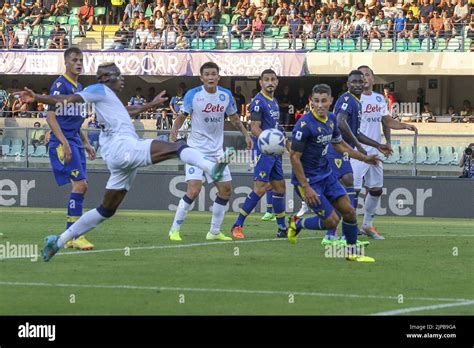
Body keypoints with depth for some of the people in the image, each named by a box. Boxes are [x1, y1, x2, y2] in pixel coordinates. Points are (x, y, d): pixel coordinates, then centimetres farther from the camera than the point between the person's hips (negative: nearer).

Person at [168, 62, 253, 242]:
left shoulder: (226, 95, 2)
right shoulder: (193, 95, -11)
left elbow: (234, 118, 16)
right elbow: (181, 116, -5)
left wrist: (246, 134, 7)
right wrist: (174, 129, -25)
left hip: (216, 151, 6)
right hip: (196, 149, -6)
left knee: (225, 189, 6)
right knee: (194, 189, -18)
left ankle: (214, 232, 20)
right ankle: (174, 230, -8)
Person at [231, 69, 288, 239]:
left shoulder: (274, 102, 16)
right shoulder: (258, 101, -11)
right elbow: (255, 128, -18)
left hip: (275, 153, 9)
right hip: (263, 152, -9)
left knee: (279, 187, 11)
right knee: (260, 188, -14)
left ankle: (282, 228, 18)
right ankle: (238, 225, -9)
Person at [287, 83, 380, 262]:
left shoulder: (331, 119, 2)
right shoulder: (304, 125, -23)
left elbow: (340, 145, 20)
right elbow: (294, 157, -21)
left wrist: (365, 158, 20)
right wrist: (306, 188, -23)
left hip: (326, 174, 7)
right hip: (308, 179, -7)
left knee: (349, 211, 4)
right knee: (331, 221, -8)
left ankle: (352, 251, 22)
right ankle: (297, 224, 17)